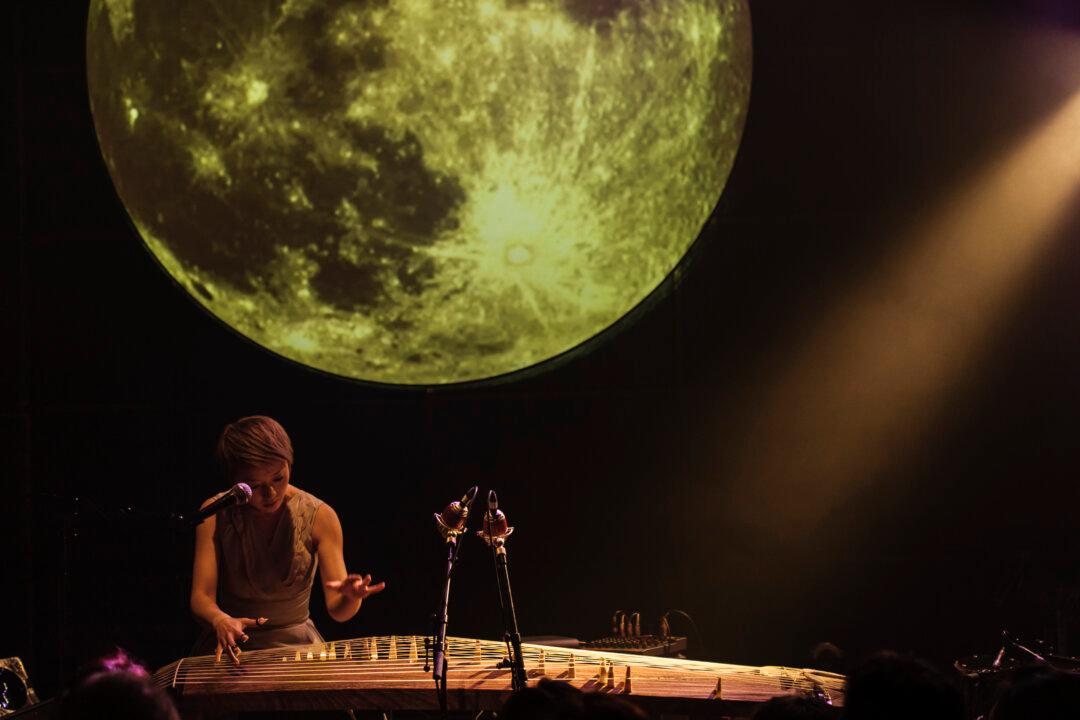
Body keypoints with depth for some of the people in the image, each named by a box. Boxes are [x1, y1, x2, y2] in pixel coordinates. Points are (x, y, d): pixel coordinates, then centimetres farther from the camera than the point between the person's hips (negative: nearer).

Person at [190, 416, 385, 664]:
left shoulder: (319, 517, -8)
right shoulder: (215, 514, -8)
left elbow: (337, 610, -9)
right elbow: (201, 596, -11)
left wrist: (350, 598, -35)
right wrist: (221, 620, -36)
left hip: (295, 643, 0)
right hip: (231, 644, 0)